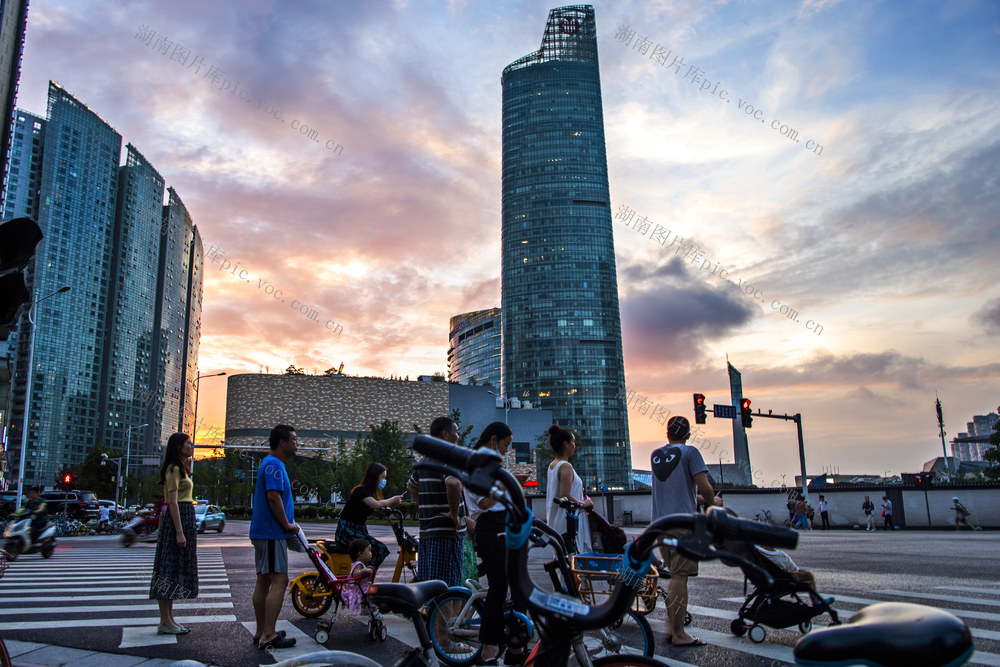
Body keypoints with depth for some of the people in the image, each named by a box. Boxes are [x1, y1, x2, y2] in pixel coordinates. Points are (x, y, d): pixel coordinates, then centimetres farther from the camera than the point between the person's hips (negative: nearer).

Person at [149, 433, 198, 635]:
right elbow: (173, 502, -18)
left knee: (177, 569, 11)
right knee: (170, 568, -7)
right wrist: (179, 532, -22)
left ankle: (169, 619, 16)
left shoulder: (180, 469, 19)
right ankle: (165, 622, -3)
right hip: (177, 519, -10)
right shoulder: (174, 469, -11)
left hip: (185, 518, 10)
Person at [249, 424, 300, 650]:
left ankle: (261, 632, 19)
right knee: (279, 581, -10)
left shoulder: (270, 463, 18)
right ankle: (268, 636, -9)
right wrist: (287, 525, -15)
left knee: (264, 580, 13)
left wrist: (288, 525, 17)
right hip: (272, 533, -11)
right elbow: (273, 496, -24)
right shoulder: (274, 465, -15)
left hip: (263, 531, 11)